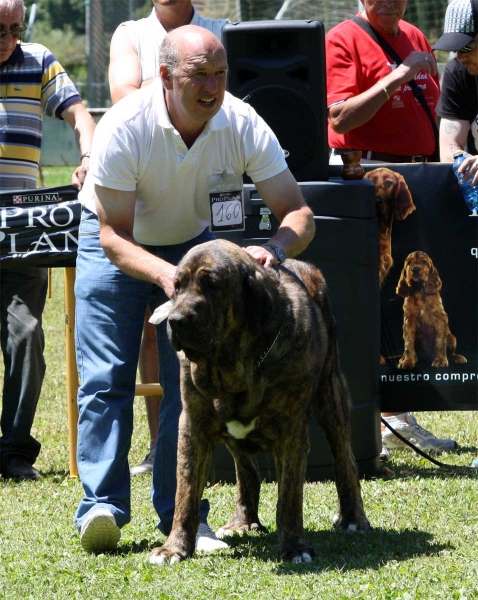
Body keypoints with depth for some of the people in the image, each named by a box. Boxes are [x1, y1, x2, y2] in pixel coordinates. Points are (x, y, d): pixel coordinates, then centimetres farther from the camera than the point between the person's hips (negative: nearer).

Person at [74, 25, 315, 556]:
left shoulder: (243, 126, -25)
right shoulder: (123, 128, -32)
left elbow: (298, 213, -22)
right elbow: (113, 237, -28)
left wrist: (274, 249, -45)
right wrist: (165, 274, -47)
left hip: (192, 242, 2)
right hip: (116, 243, -2)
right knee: (105, 378, -13)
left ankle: (182, 514, -5)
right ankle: (102, 509, -13)